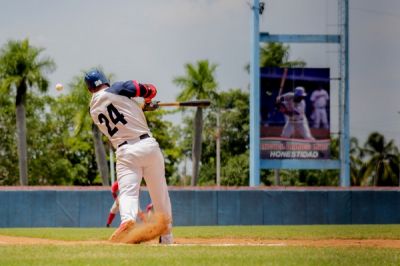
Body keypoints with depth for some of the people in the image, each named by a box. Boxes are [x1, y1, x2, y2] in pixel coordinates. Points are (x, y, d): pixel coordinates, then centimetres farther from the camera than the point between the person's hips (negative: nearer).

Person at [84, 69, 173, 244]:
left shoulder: (93, 110, 14)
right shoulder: (118, 89, 1)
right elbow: (150, 91, 3)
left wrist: (142, 108, 30)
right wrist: (147, 102, 24)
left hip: (124, 152, 1)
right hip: (148, 144, -1)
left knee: (128, 191, -8)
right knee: (160, 193, 13)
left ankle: (127, 219, -41)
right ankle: (166, 236, 22)